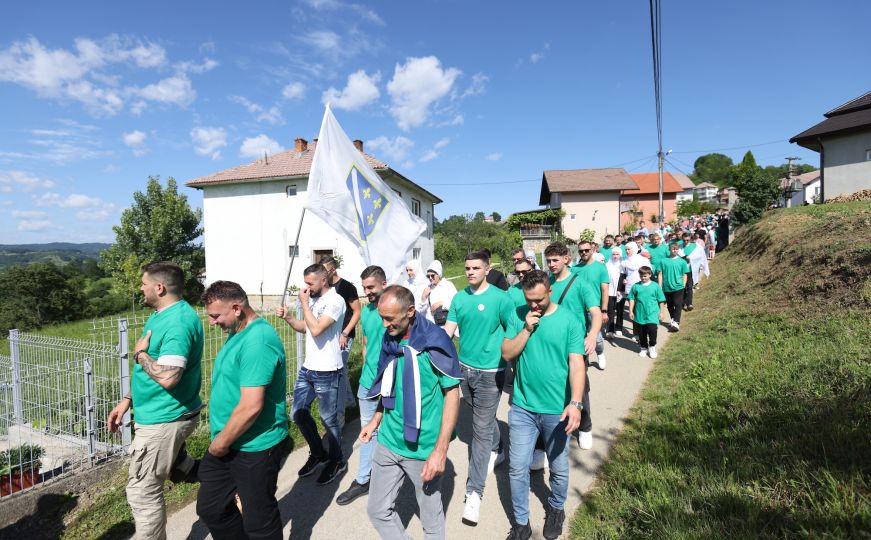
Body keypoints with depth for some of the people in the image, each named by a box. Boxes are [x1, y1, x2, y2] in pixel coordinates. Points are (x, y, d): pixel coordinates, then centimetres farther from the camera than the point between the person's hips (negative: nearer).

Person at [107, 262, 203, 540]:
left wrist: (140, 353, -17)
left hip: (164, 420, -10)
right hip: (166, 414, 10)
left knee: (143, 492, 7)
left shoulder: (178, 323, -26)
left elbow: (167, 377, -34)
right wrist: (127, 400, 15)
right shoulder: (160, 315, 7)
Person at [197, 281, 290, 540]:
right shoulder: (239, 333, 6)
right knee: (210, 508, 21)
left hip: (255, 449, -9)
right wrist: (220, 441, 19)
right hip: (226, 445, 9)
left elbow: (251, 406, -30)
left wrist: (221, 442, -15)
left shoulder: (258, 341, -26)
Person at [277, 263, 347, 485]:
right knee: (299, 413, 15)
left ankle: (336, 461, 26)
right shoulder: (313, 300, 9)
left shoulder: (335, 301, -17)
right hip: (307, 368, 8)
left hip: (326, 372, -8)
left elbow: (316, 329, -26)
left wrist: (304, 303, -17)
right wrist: (288, 318, 1)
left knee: (329, 419, 6)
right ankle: (317, 453, 35)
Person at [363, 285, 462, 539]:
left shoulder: (434, 341, -18)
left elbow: (452, 394, -16)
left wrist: (440, 450, -20)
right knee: (378, 510, 13)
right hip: (388, 442, 6)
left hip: (423, 448, -5)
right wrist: (375, 421, 16)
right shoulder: (389, 339, 0)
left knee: (431, 518, 13)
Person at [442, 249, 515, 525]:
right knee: (483, 417, 24)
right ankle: (497, 451, 51)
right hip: (465, 368, 5)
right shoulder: (459, 298, 1)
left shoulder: (500, 298, -13)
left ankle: (474, 492, 5)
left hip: (490, 371, -5)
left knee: (482, 428, -3)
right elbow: (448, 331, 1)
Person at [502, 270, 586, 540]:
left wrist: (575, 403, -25)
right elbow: (507, 353, -5)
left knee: (559, 469, 17)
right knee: (518, 469, 7)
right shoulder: (519, 316, -3)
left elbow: (576, 364, -13)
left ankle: (555, 509, 45)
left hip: (556, 410, -1)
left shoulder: (569, 320, -10)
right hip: (522, 407, 2)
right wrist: (527, 329, -17)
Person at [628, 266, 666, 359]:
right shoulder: (636, 286, 0)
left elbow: (661, 300, 5)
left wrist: (661, 312, 6)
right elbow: (632, 299, 5)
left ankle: (652, 347, 11)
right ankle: (644, 348, 28)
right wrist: (631, 311, 2)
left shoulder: (655, 286, -2)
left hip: (652, 314, -2)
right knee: (641, 333, 10)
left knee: (652, 330, -11)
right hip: (640, 314, 2)